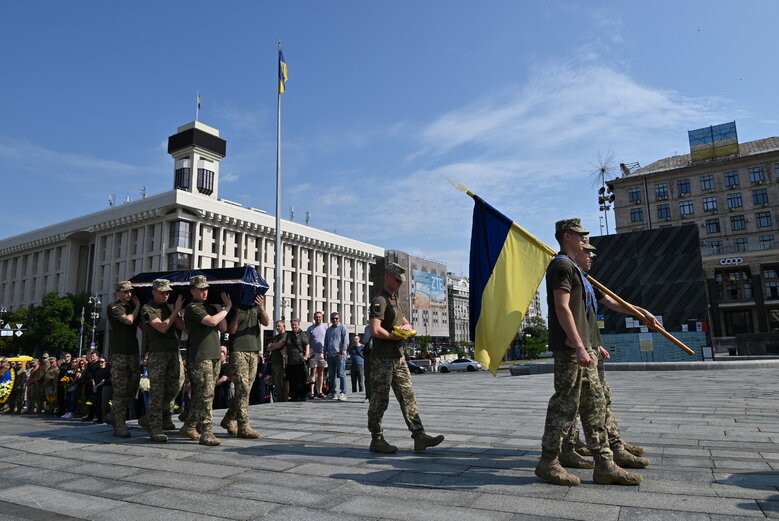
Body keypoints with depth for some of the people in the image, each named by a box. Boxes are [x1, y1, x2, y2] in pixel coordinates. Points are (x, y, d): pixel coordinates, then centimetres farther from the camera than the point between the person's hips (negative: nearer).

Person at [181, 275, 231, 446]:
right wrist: (227, 308, -7)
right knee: (205, 395, -10)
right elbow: (212, 321, -19)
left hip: (214, 355, 8)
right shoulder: (193, 308, -6)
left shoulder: (210, 307, 19)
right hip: (200, 357, -8)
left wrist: (224, 307, 7)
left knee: (199, 395, 13)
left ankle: (189, 427, 23)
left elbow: (223, 328, 13)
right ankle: (205, 433, -8)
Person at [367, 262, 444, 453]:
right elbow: (375, 331, -23)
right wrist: (396, 336, -10)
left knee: (408, 396, 5)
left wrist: (407, 326, 2)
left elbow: (406, 322, 27)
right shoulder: (379, 301, -11)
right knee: (380, 400, 1)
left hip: (398, 357, 9)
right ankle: (377, 440, 11)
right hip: (382, 358, -9)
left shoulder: (395, 301, 19)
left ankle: (419, 436, 6)